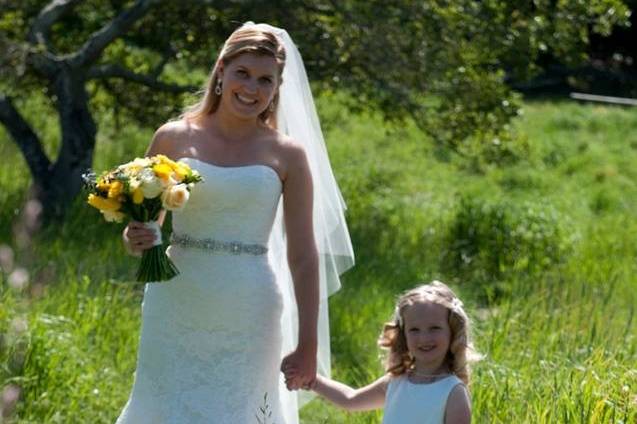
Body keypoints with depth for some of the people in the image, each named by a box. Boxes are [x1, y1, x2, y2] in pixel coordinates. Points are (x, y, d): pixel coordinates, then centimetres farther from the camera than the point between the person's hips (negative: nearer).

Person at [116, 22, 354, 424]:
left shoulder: (287, 155, 0)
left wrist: (307, 345, 0)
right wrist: (135, 240, -12)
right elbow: (144, 223, 12)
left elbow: (303, 256, 1)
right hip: (177, 312, 1)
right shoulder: (174, 138, 3)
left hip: (248, 318, -1)